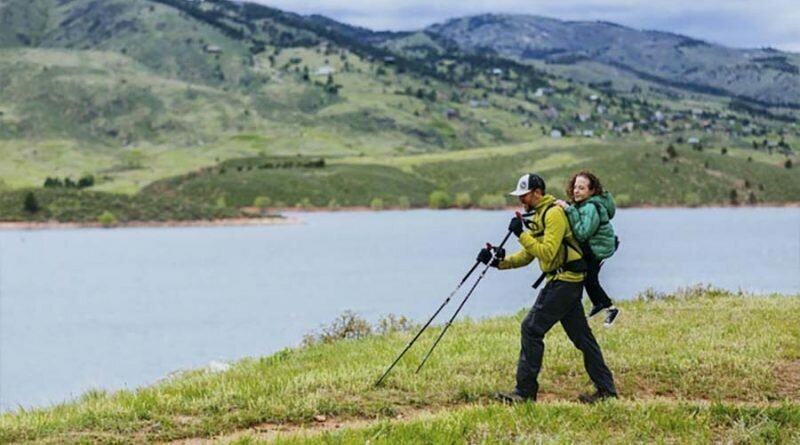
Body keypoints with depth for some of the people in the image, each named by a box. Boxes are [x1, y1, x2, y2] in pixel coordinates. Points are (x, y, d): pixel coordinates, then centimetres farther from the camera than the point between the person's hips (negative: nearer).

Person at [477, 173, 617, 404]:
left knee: (531, 328, -10)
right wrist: (500, 261, 3)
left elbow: (547, 253, -23)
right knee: (581, 335, 12)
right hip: (565, 281, 10)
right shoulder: (540, 215, 17)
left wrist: (522, 234, -21)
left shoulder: (554, 213, -14)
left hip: (564, 280, -10)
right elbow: (528, 255, 16)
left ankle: (525, 390, -7)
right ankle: (605, 388, 17)